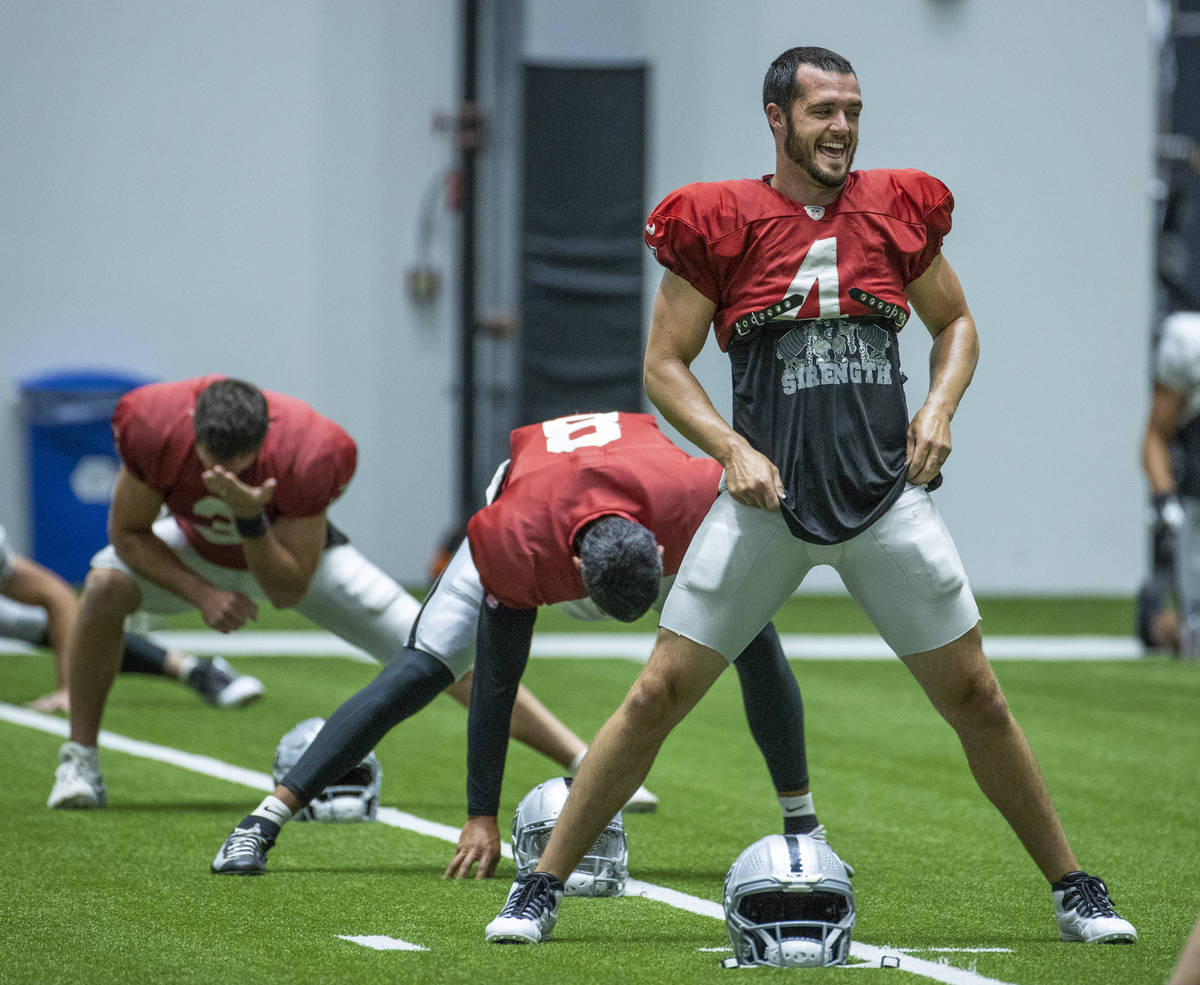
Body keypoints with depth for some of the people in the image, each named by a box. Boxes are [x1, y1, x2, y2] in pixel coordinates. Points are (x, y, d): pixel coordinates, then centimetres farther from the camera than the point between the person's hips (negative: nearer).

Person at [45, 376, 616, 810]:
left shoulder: (306, 456, -38)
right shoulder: (156, 428, -35)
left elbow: (289, 588, -30)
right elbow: (128, 532, -19)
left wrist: (250, 519, -46)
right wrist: (202, 594, -29)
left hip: (294, 553, -1)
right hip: (197, 553, 1)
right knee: (107, 584, -31)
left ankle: (583, 761, -8)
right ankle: (79, 761, -11)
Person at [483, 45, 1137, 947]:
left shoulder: (899, 210, 5)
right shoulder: (720, 223, -3)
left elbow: (955, 324, 19)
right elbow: (665, 365, 2)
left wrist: (940, 407, 1)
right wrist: (733, 449, -12)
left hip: (888, 494, 2)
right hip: (769, 497, -2)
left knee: (975, 698, 4)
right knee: (660, 695, -3)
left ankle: (1075, 890, 17)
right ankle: (542, 888, 7)